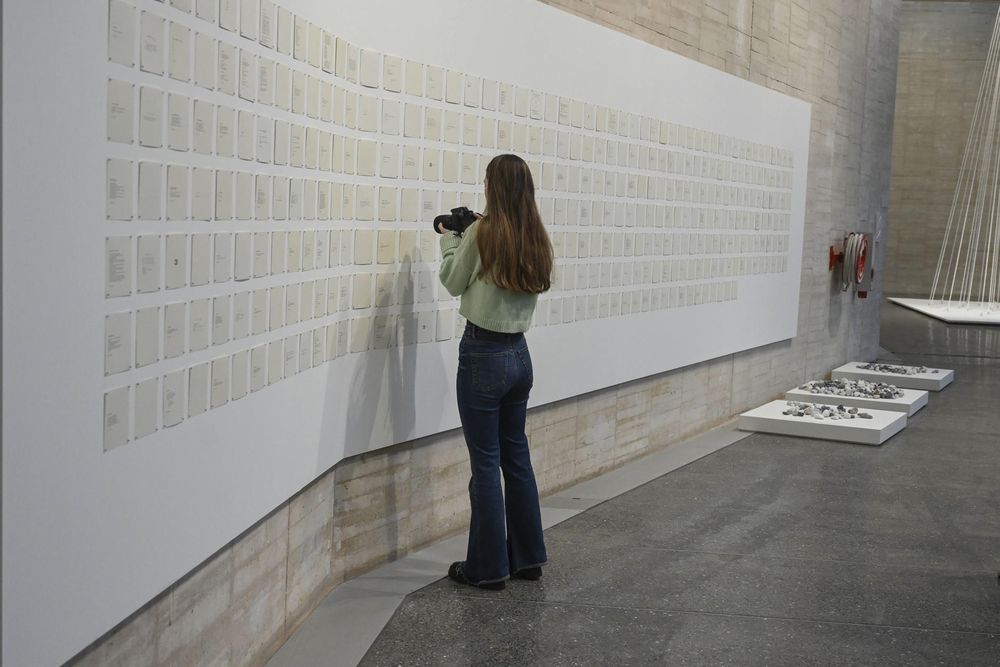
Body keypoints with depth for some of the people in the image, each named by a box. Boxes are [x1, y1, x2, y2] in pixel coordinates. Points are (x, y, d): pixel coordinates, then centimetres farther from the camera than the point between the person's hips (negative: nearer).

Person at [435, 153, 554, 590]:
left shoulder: (482, 232, -13)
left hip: (484, 354, -7)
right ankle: (527, 557, 25)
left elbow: (454, 283, -1)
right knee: (516, 455, 16)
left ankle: (488, 567, 10)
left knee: (486, 463, 1)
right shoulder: (536, 240, 5)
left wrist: (449, 240, 13)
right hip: (519, 353, 7)